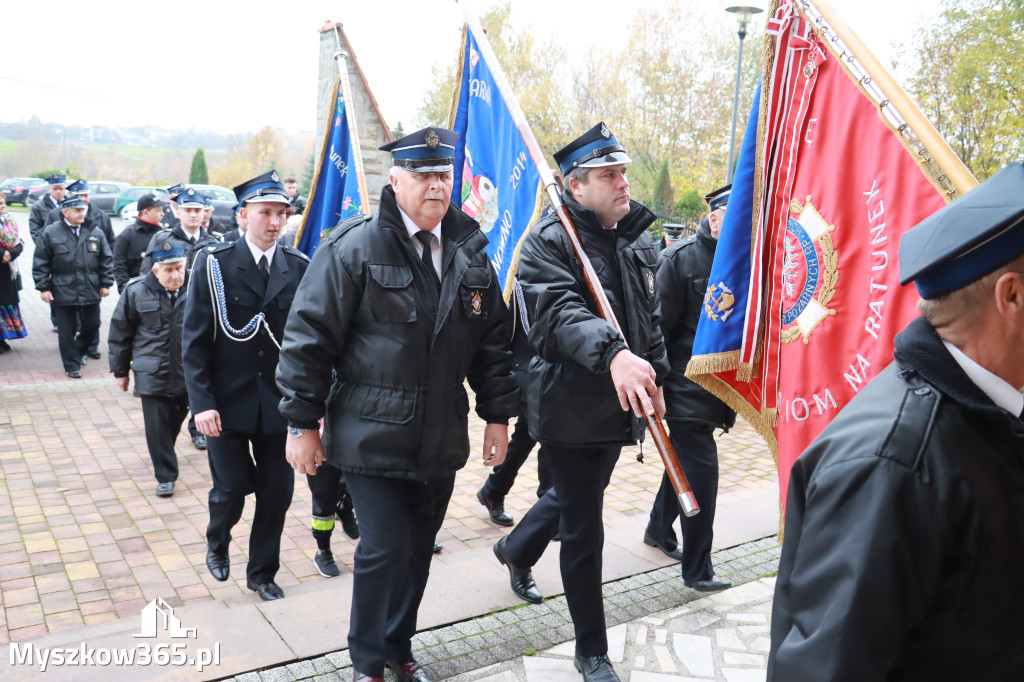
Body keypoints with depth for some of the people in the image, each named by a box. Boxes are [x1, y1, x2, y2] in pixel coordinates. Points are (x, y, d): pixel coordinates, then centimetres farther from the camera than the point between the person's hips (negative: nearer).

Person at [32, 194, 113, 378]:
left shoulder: (95, 233, 4)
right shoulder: (50, 233, -3)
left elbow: (106, 260, 8)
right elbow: (40, 263, -2)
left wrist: (106, 283, 3)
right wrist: (43, 287, -6)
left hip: (90, 291, 3)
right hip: (63, 292, -2)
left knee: (92, 325, 10)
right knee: (67, 330, 4)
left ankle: (79, 351, 36)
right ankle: (72, 365, 16)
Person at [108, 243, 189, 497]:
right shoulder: (136, 292, -6)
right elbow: (120, 333, 2)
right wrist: (120, 371, 5)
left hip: (186, 372, 2)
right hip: (152, 373, -2)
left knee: (177, 419, 18)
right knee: (157, 425, 0)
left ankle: (165, 456, 45)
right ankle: (166, 476, 10)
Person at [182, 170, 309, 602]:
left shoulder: (299, 267, 1)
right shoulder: (214, 264, -5)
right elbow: (194, 339, -6)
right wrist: (202, 402, -13)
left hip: (279, 401, 2)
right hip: (227, 401, -2)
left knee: (277, 490, 7)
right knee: (232, 488, 5)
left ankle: (262, 573, 29)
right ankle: (217, 543, 40)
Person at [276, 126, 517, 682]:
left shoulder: (469, 251, 6)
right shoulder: (355, 246, -10)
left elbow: (492, 339, 11)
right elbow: (310, 335, -10)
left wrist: (498, 414, 9)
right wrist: (301, 423, -9)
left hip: (440, 441, 5)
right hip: (372, 437, -5)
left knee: (418, 549, 15)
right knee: (385, 549, -2)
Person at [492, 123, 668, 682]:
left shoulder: (638, 242, 10)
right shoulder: (549, 241, -14)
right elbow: (560, 310, -31)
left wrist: (654, 376, 12)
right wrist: (612, 352, -46)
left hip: (620, 404, 8)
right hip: (570, 406, -7)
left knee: (574, 497, 25)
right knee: (584, 529, 3)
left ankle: (515, 550, 56)